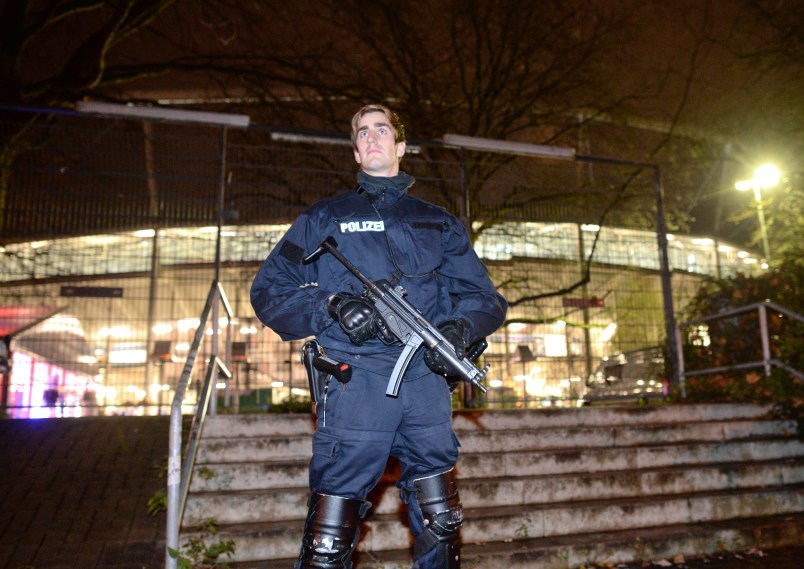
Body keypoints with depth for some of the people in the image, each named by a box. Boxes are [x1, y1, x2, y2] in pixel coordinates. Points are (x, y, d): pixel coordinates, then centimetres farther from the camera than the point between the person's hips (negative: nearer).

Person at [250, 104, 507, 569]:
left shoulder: (438, 223, 18)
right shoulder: (324, 218, 12)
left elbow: (485, 296, 15)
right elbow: (268, 291, 7)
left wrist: (460, 327, -8)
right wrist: (330, 305, -12)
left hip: (427, 382, 3)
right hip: (356, 385, -2)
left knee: (443, 529, 12)